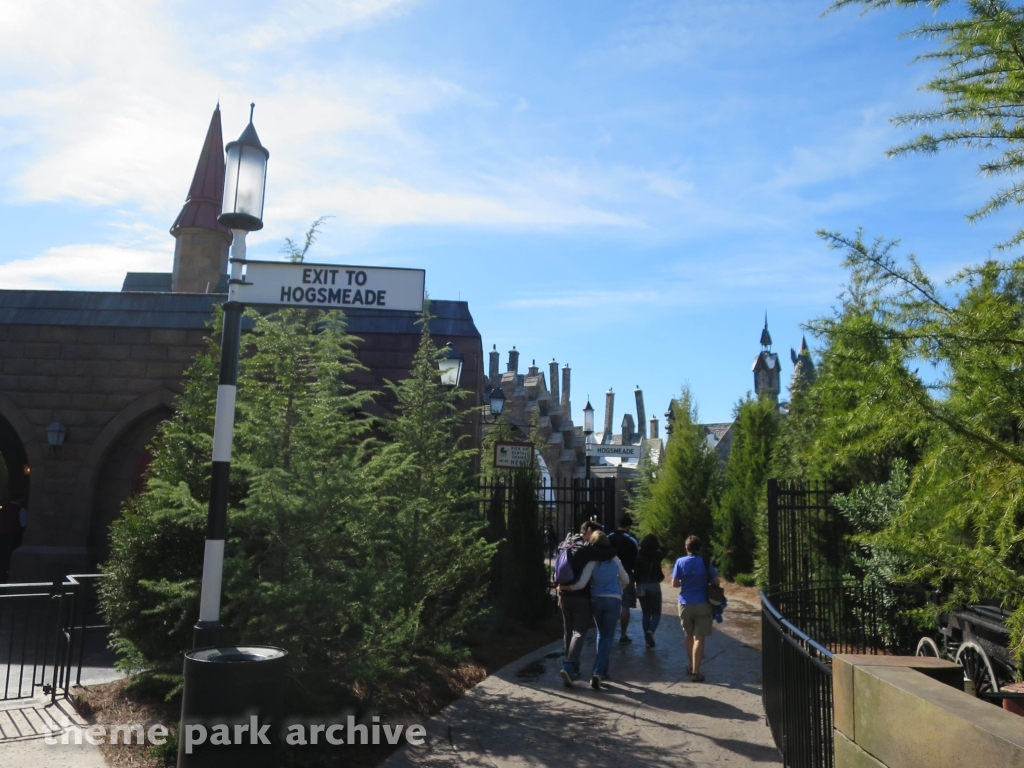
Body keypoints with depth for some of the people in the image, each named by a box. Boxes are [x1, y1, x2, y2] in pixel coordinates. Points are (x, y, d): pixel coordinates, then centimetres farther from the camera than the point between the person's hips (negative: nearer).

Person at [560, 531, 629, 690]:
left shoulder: (592, 562, -7)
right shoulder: (614, 559, 2)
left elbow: (582, 584, -16)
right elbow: (625, 580, 11)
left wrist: (564, 587, -4)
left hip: (596, 600, 0)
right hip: (613, 600, 0)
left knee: (601, 635, 20)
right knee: (607, 637, 1)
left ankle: (602, 671, 27)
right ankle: (597, 673, -11)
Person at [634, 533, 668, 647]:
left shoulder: (639, 556, -4)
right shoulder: (657, 555, -6)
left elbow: (635, 572, -6)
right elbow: (666, 551, 16)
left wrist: (637, 582, 5)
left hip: (641, 586, 2)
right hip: (654, 586, -2)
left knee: (646, 613, 14)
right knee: (656, 613, 7)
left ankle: (647, 638, 14)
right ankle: (650, 631, -19)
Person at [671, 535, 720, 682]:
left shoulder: (680, 562, -3)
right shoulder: (705, 562, -5)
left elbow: (674, 583, -3)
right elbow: (716, 582, -1)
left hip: (685, 604, 2)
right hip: (702, 604, -2)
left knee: (689, 636, 19)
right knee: (699, 638, -1)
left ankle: (692, 666, 32)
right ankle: (695, 672, -6)